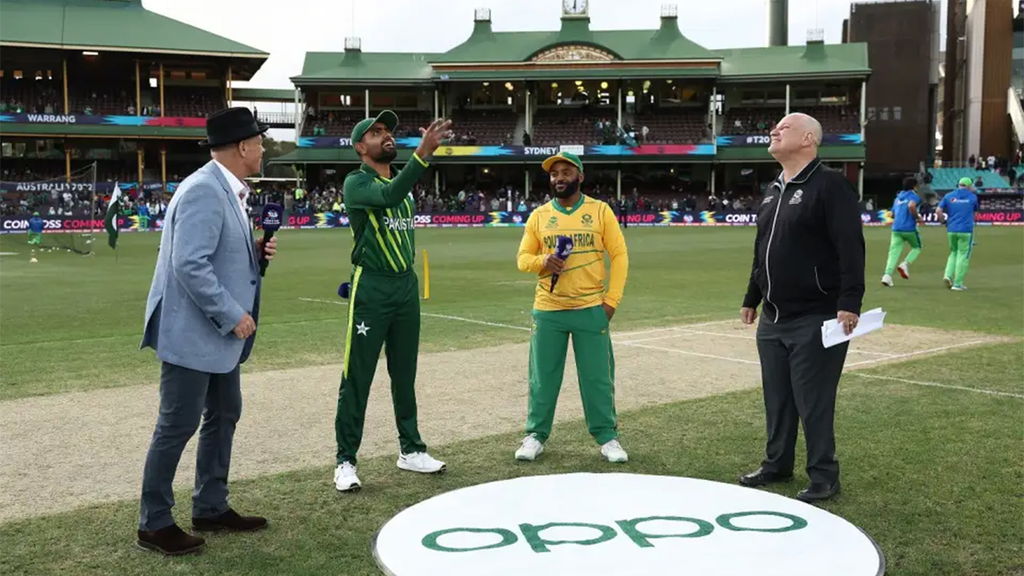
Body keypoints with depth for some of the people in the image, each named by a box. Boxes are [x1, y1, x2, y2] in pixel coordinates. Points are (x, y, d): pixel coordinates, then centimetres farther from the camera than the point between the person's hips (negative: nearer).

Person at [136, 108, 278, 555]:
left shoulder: (226, 189, 10)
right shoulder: (204, 190, -21)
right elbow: (190, 264, -27)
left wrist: (257, 251, 2)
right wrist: (233, 315, -23)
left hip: (217, 331, 10)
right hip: (192, 332, -10)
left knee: (224, 416, 17)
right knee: (178, 426, -1)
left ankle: (211, 508, 29)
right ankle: (154, 523, 12)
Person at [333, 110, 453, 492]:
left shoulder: (403, 181, 15)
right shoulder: (356, 183, -8)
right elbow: (388, 196, -29)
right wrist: (423, 154, -40)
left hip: (407, 285, 7)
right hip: (371, 288, -7)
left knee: (405, 373, 15)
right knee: (357, 378, -3)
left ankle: (410, 450, 25)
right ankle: (345, 461, 5)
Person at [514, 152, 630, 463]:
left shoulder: (600, 211, 0)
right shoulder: (539, 215, 5)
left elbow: (619, 255, 0)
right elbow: (522, 258, 8)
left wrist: (611, 300, -7)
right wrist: (543, 261, -15)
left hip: (591, 309, -1)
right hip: (547, 310, 1)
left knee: (598, 376, 3)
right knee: (542, 377, 6)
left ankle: (607, 437, 15)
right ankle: (535, 435, 17)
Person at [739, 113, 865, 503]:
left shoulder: (830, 185, -11)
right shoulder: (774, 190, 15)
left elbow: (850, 248, -18)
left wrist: (849, 303, -24)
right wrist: (751, 299, 24)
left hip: (815, 319, -8)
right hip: (773, 318, 8)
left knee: (813, 402, -2)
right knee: (776, 398, 15)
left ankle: (823, 478, 10)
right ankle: (777, 465, 29)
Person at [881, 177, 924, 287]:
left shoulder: (898, 198, 21)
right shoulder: (914, 196, 1)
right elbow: (911, 206, -22)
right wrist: (918, 217, -8)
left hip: (896, 229, 5)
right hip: (909, 229, -5)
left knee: (894, 252, -2)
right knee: (916, 248, 19)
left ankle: (887, 275, -20)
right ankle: (905, 264, -5)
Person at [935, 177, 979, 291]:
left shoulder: (948, 196, 6)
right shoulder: (972, 197, 5)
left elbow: (938, 211, -2)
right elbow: (974, 212, 18)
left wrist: (944, 221, 11)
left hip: (951, 230, 3)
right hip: (966, 230, -3)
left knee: (953, 252, 19)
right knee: (963, 256, 2)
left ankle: (948, 275, 0)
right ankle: (958, 284, 1)